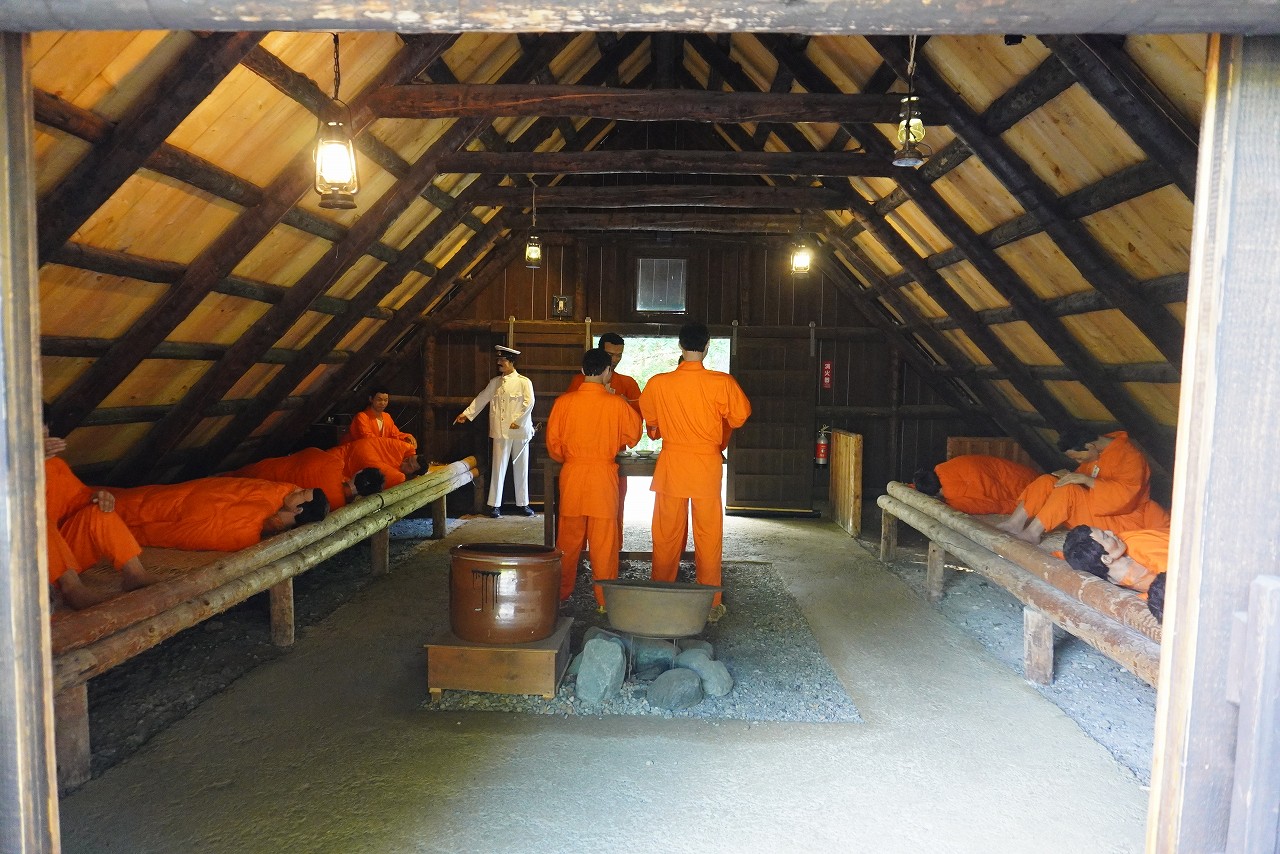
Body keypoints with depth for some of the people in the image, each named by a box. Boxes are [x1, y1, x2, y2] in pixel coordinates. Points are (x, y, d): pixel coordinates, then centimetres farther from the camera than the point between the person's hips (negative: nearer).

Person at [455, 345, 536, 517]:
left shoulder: (524, 382, -1)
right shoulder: (495, 382, 10)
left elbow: (529, 403, -9)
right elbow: (482, 398, 12)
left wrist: (517, 421, -13)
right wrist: (467, 413, 8)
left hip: (520, 431, -2)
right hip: (501, 431, 2)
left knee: (521, 468, 7)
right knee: (498, 467, 2)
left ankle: (522, 503, 17)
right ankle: (495, 504, 8)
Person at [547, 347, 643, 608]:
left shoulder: (564, 401, -3)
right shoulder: (616, 403, -8)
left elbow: (553, 443, 5)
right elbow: (633, 435, 7)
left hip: (571, 474, 2)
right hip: (604, 474, -2)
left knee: (568, 538, 12)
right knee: (604, 540, 4)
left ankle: (560, 593, 21)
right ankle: (605, 598, 10)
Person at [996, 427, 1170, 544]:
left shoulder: (1129, 456, -20)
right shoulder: (1097, 453, 6)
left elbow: (1126, 495, -31)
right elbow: (1082, 475, 17)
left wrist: (1086, 480, -34)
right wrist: (1069, 476, -6)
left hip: (1120, 520, -9)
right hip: (1095, 510, 9)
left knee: (1068, 491, -31)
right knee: (1046, 481, -8)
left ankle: (1032, 532, -29)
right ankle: (1015, 523, -22)